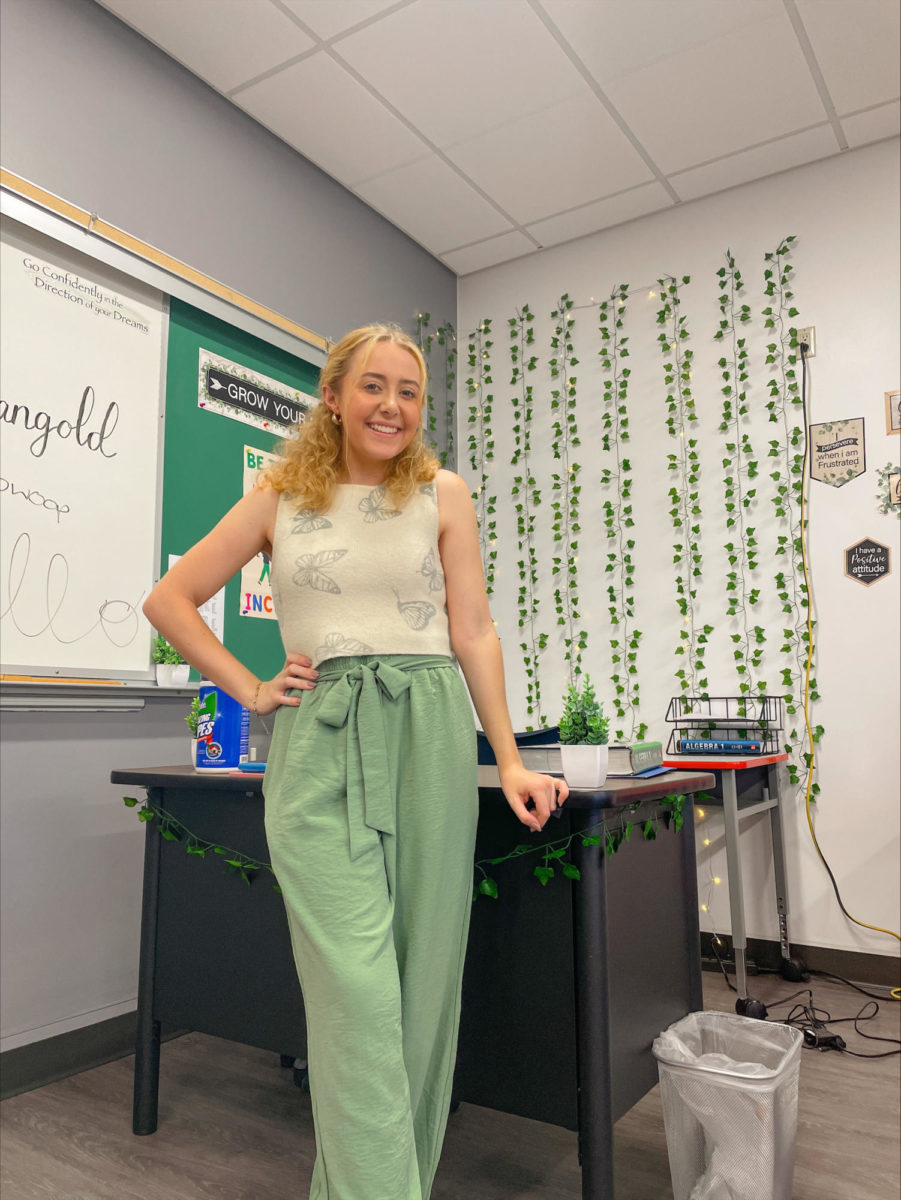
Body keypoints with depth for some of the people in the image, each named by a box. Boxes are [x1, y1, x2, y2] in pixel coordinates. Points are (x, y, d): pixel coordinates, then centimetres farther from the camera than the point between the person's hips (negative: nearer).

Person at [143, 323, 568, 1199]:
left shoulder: (442, 493, 9)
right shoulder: (280, 498, 9)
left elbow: (473, 631, 6)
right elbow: (170, 599, 13)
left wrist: (509, 760, 1)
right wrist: (249, 689, 3)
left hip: (428, 737, 1)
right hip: (319, 743, -1)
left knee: (424, 982, 7)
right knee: (358, 987, -7)